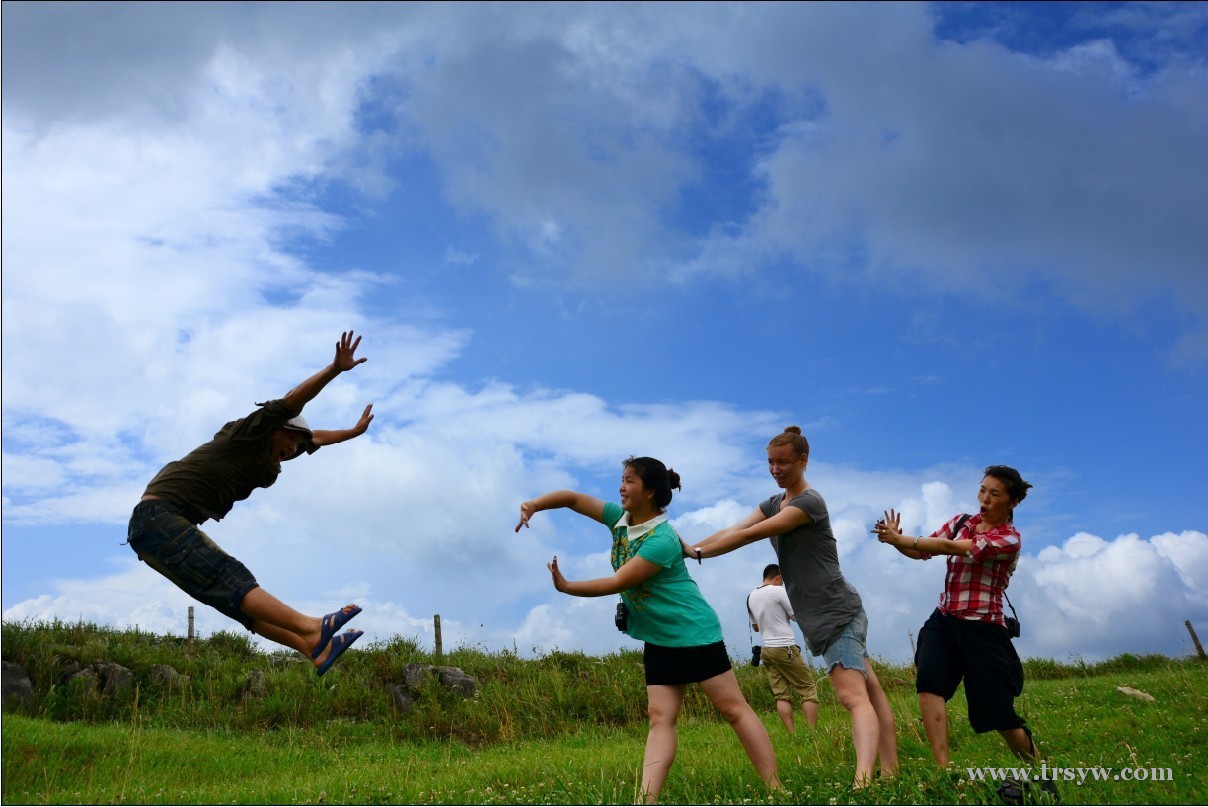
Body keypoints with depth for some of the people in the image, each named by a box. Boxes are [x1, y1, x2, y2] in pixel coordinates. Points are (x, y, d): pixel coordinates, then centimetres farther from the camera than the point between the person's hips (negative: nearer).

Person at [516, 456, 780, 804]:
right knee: (660, 717, 1)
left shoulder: (661, 539, -25)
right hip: (658, 639, 8)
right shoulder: (621, 518, 0)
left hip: (694, 633, -8)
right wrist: (534, 504, -15)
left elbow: (618, 583, -25)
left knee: (733, 708, -3)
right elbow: (574, 498, 2)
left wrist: (565, 587, -18)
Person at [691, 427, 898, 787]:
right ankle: (890, 770, 17)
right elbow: (732, 530, 4)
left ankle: (862, 781, -32)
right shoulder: (773, 503, 13)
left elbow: (748, 535, -19)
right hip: (819, 618, 9)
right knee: (869, 689, 12)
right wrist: (690, 548, -8)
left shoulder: (810, 502, -14)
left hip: (836, 612, -9)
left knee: (853, 696, -20)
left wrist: (696, 553, -17)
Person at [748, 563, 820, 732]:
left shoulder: (750, 597, 11)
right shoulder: (778, 591, -9)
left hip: (767, 650, 6)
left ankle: (792, 736, -1)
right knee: (808, 690, 0)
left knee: (782, 694, 4)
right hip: (785, 648, -6)